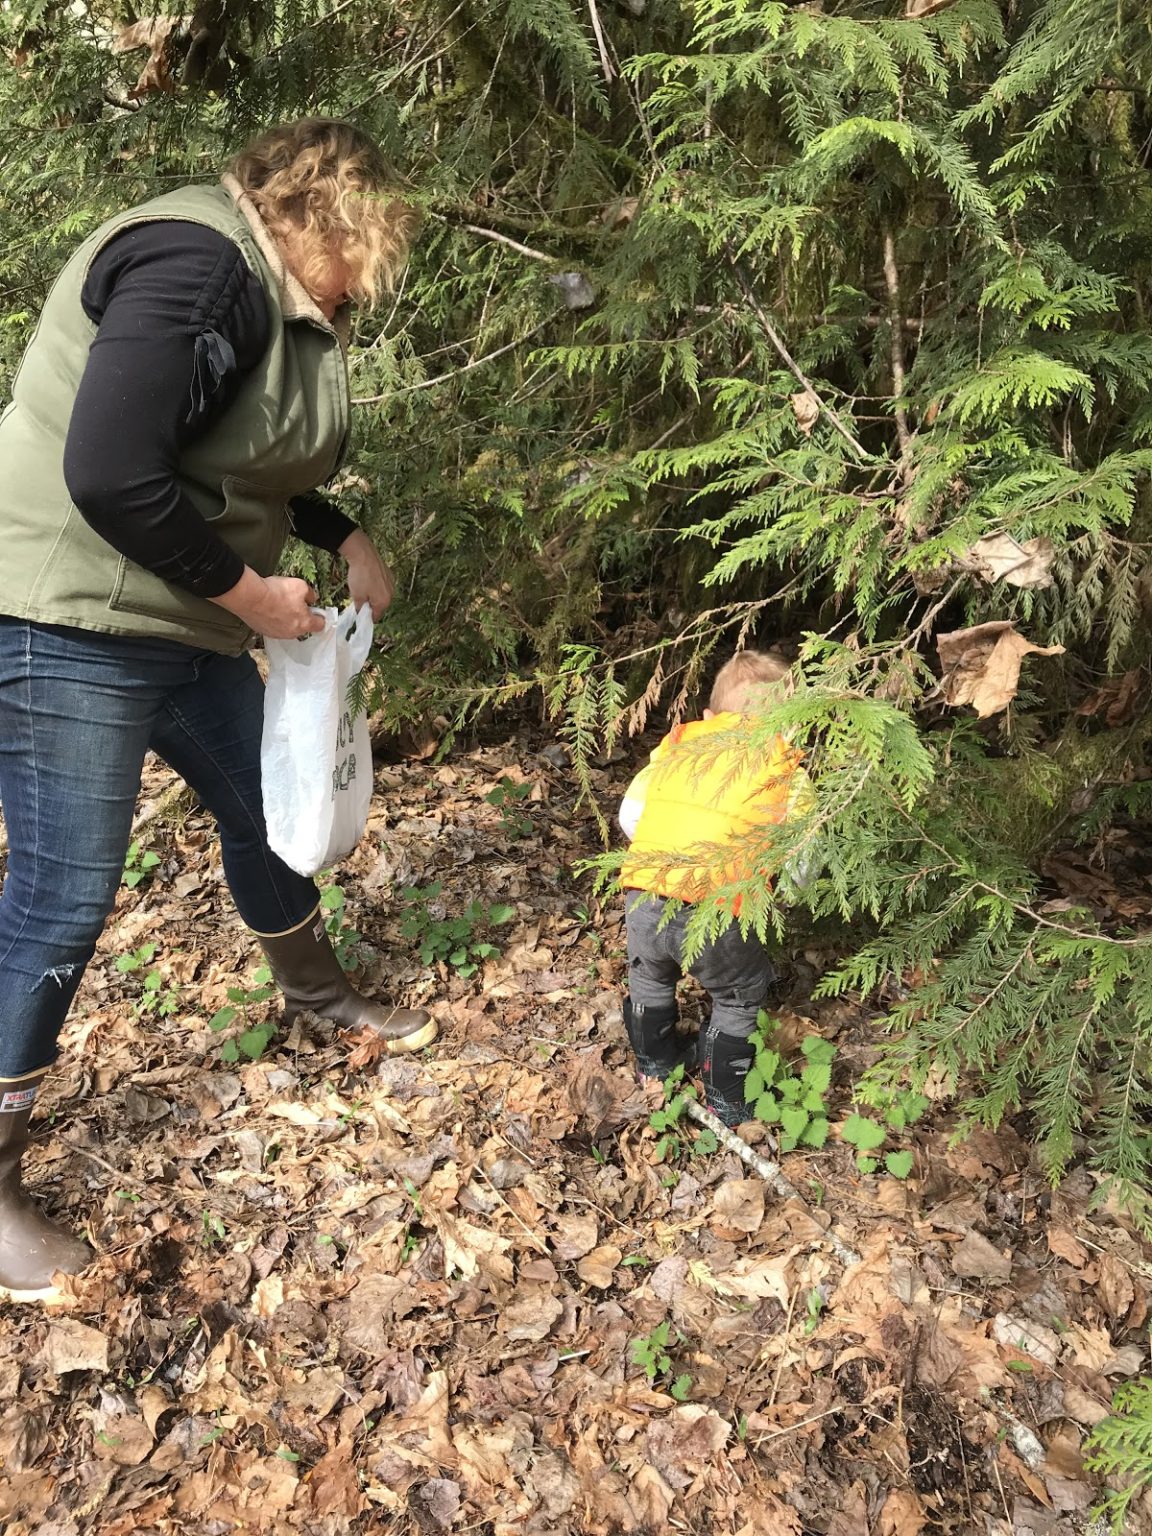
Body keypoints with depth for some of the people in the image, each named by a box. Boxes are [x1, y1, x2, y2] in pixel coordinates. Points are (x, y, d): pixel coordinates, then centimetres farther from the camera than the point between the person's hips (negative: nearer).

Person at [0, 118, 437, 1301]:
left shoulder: (264, 295, 13)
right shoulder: (198, 268, -19)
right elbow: (109, 475, -29)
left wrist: (344, 541, 13)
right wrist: (250, 593, -19)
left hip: (183, 626, 10)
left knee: (265, 806, 21)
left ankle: (318, 996, 46)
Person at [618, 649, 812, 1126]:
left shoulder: (676, 744, 15)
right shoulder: (784, 770, 6)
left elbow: (629, 818, 17)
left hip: (642, 901, 4)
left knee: (649, 977, 33)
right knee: (739, 998, 25)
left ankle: (654, 1061, 53)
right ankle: (726, 1100, 35)